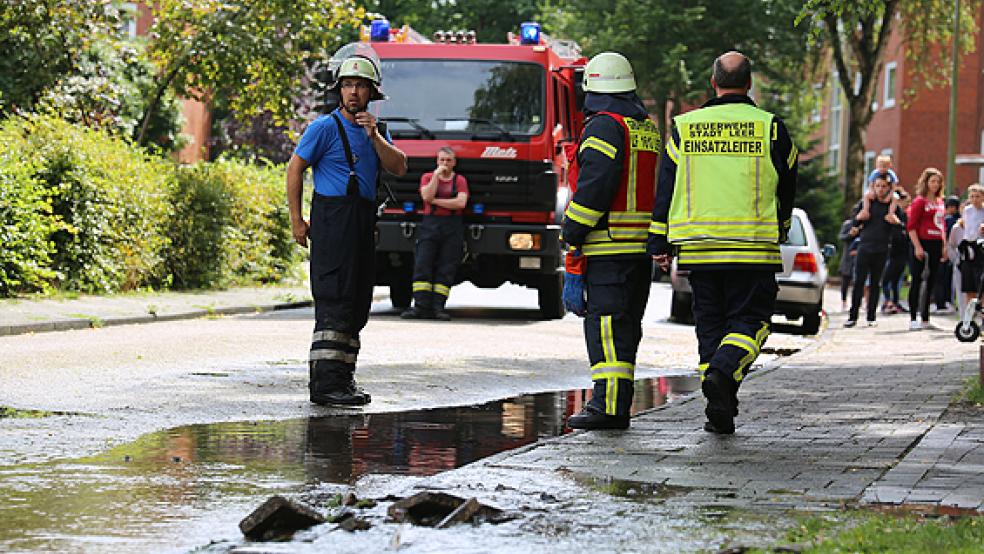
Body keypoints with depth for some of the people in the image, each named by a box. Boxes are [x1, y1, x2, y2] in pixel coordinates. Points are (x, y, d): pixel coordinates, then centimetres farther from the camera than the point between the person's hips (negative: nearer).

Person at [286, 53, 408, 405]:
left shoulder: (376, 131, 16)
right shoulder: (325, 127, -4)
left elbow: (399, 168, 5)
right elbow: (295, 168, -4)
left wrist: (374, 136, -9)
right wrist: (296, 220, -8)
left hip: (363, 223, 8)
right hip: (332, 218, -8)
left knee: (357, 303, 10)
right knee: (335, 301, -15)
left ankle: (342, 377, 17)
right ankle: (326, 383, -18)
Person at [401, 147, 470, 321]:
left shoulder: (460, 180, 9)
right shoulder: (427, 177, 12)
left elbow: (461, 202, -7)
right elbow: (427, 196, -7)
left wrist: (435, 201, -6)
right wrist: (437, 175, -6)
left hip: (453, 228, 0)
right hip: (430, 224, 0)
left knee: (446, 269, -5)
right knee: (422, 266, -11)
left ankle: (438, 306, -6)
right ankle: (421, 306, -15)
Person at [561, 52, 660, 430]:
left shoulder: (605, 126, -10)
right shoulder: (649, 129, 18)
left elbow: (595, 184, -18)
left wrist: (572, 232, -13)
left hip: (607, 244, -9)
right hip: (643, 244, 9)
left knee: (605, 323, -10)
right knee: (625, 324, 12)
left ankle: (608, 406, -16)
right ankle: (618, 407, 14)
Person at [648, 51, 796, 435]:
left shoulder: (684, 127, 5)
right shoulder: (770, 129, 0)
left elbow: (666, 189, 5)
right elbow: (786, 189, 10)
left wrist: (660, 243, 10)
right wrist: (780, 228, 27)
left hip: (697, 246, 3)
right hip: (753, 248, -2)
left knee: (710, 324, 10)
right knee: (750, 320, 6)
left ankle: (720, 411, 6)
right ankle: (723, 371, -23)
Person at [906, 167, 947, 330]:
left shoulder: (940, 202, 15)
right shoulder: (919, 201, -7)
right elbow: (911, 226, -12)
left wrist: (944, 246, 14)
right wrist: (917, 247, -18)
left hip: (936, 245, 7)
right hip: (923, 244, -7)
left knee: (930, 282, 10)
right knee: (917, 281, -4)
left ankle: (925, 318, 16)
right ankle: (913, 318, -2)